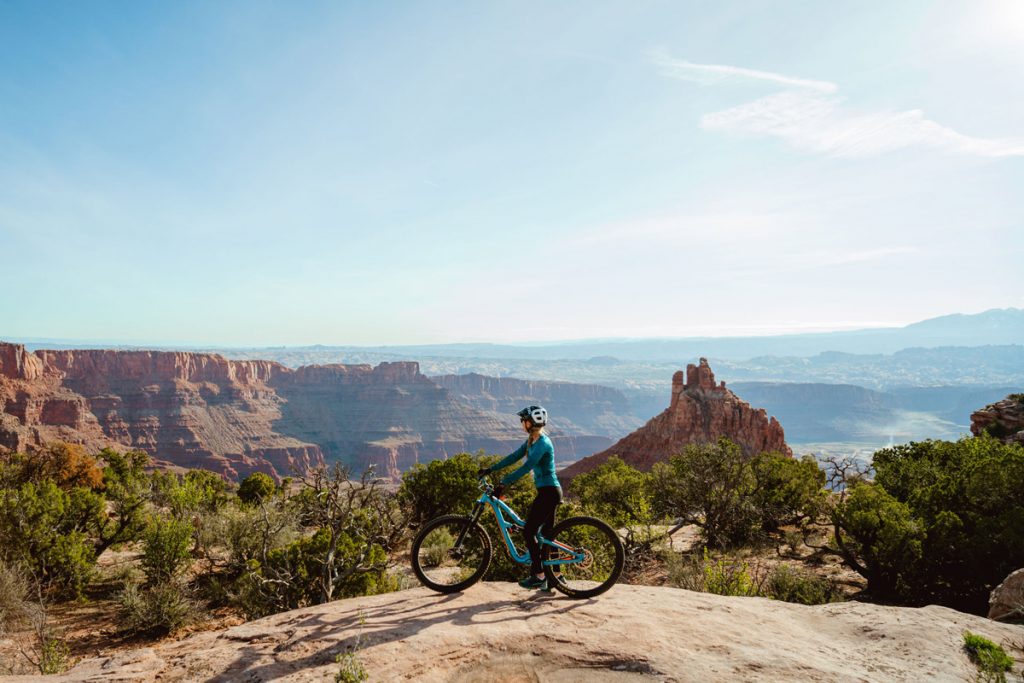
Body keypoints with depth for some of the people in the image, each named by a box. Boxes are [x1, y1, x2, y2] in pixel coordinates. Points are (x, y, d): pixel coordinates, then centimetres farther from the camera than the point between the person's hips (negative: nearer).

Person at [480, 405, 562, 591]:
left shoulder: (543, 443, -18)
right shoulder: (531, 441, 12)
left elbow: (526, 467, -27)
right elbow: (514, 457, 15)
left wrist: (503, 483, -28)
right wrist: (490, 469, 11)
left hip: (548, 492, -10)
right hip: (548, 492, 10)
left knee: (528, 531, -7)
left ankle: (539, 575, 0)